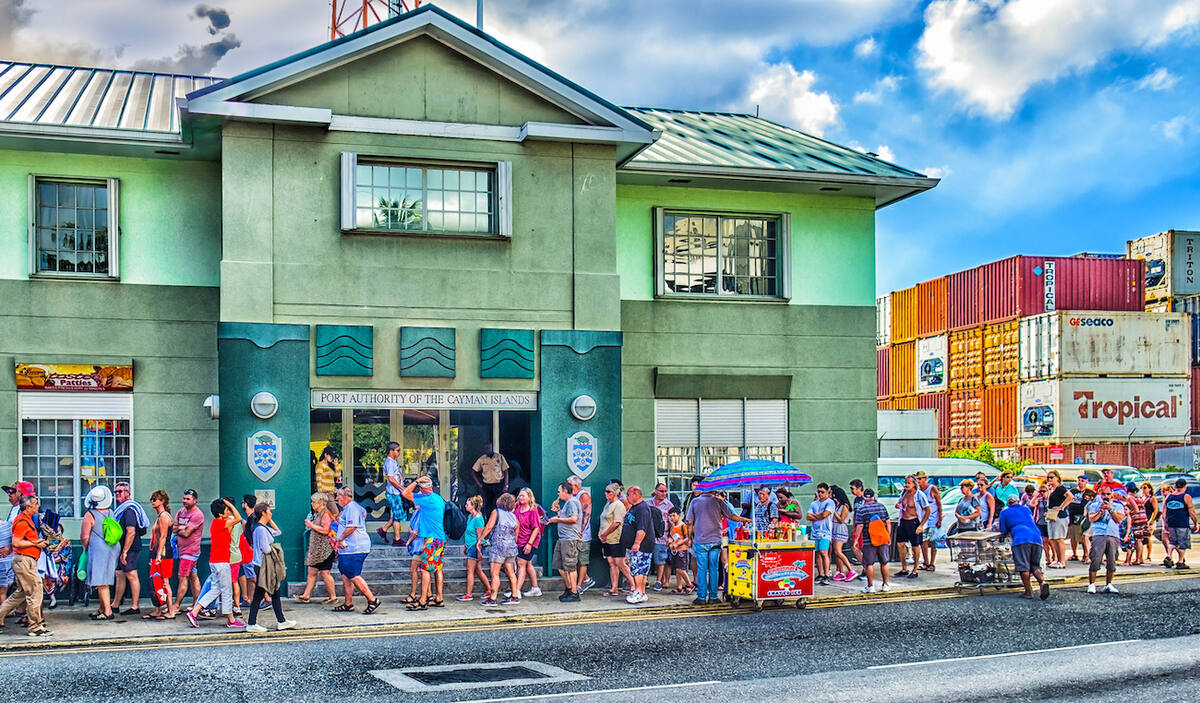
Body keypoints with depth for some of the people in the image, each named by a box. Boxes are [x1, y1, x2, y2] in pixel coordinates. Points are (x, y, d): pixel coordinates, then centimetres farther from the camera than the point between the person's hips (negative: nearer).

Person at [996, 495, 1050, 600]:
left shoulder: (1004, 512, 17)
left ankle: (1028, 592, -4)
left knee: (1023, 566, -1)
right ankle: (1042, 582, -18)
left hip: (1021, 539, -4)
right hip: (1036, 537, 4)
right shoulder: (1027, 509, 31)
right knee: (1035, 565, 9)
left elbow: (1003, 531, 19)